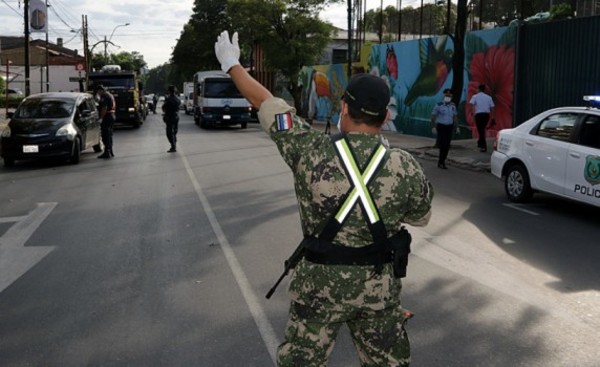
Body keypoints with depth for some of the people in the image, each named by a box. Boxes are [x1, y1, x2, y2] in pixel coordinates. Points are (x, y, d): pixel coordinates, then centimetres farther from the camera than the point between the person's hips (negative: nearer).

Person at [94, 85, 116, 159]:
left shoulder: (104, 96, -14)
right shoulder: (110, 95, 18)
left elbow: (104, 108, -23)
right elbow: (114, 107, 23)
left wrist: (101, 118, -20)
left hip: (106, 117, -10)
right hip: (112, 116, 10)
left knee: (106, 136, -8)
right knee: (109, 135, 15)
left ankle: (107, 152, -9)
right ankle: (110, 152, 20)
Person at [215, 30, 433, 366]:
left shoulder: (311, 151, -16)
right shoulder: (407, 168, -12)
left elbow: (268, 103, -3)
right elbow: (420, 216, 5)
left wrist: (232, 64, 12)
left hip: (320, 283, -1)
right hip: (379, 286, 2)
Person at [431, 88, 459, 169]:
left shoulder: (452, 105, 6)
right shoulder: (439, 105, -9)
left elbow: (455, 116, 14)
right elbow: (433, 116, -5)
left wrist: (457, 127, 9)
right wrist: (433, 127, -10)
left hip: (449, 127, 5)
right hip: (441, 126, -5)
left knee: (447, 145, 5)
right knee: (442, 144, -11)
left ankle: (441, 162, 17)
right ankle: (441, 162, -1)